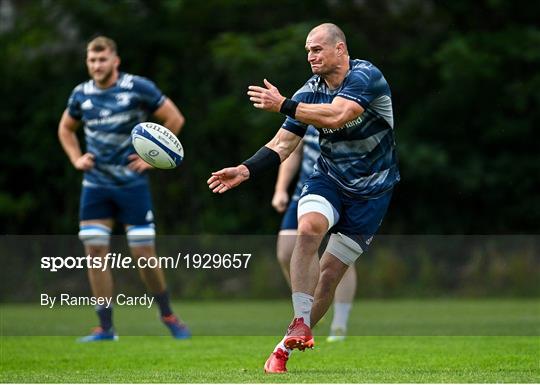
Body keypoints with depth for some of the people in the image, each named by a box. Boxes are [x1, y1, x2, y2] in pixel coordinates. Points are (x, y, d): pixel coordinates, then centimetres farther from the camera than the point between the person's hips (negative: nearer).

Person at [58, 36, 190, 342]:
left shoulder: (138, 88, -7)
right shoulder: (82, 95, 5)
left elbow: (174, 119, -2)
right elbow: (66, 128, 24)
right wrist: (77, 158, 8)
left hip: (132, 182, -4)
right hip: (96, 184, 4)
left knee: (143, 252, -4)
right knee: (95, 250, -5)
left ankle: (168, 316, 17)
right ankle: (106, 328, 1)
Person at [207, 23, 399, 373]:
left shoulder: (365, 76, -18)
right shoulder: (310, 92, -1)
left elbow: (337, 115, -34)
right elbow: (283, 143, -1)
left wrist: (283, 105, -27)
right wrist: (246, 170, -15)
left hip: (371, 190, -3)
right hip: (328, 179, 3)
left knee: (331, 272, -4)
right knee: (308, 229, -29)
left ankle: (289, 345, 10)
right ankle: (301, 327, -28)